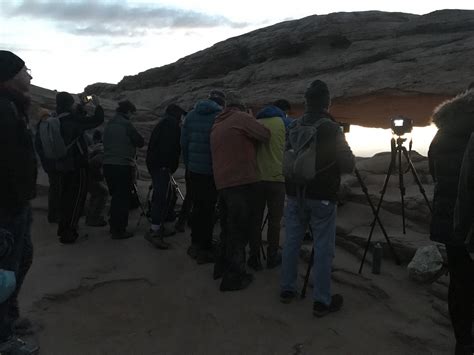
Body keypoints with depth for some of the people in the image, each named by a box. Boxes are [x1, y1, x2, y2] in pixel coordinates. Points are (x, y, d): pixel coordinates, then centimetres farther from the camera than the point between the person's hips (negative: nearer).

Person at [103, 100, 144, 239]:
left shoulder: (109, 124, 11)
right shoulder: (126, 125, -12)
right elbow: (140, 142, -8)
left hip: (108, 164, 8)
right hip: (123, 166, -8)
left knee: (115, 196, 19)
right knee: (123, 198, 0)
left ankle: (113, 226, 28)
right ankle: (119, 230, 3)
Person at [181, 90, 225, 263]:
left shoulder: (191, 115, 8)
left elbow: (184, 143, 9)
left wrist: (188, 165, 16)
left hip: (194, 169, 5)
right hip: (212, 171, -5)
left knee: (198, 205, 17)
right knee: (208, 209, 4)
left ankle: (195, 244, 27)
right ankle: (204, 248, 10)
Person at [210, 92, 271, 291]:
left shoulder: (217, 125, 19)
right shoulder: (241, 118, -5)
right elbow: (265, 135, -5)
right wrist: (251, 140, 12)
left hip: (222, 183, 8)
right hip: (242, 182, -8)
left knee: (228, 226, 20)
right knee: (240, 229, -1)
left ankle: (223, 266, 30)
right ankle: (234, 276, 4)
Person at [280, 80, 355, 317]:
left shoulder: (293, 127, 3)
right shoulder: (331, 129, -12)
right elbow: (347, 165, -10)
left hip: (295, 196, 5)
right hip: (322, 198, -5)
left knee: (291, 242, 14)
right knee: (323, 249, 2)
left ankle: (287, 290, 25)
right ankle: (322, 301, 8)